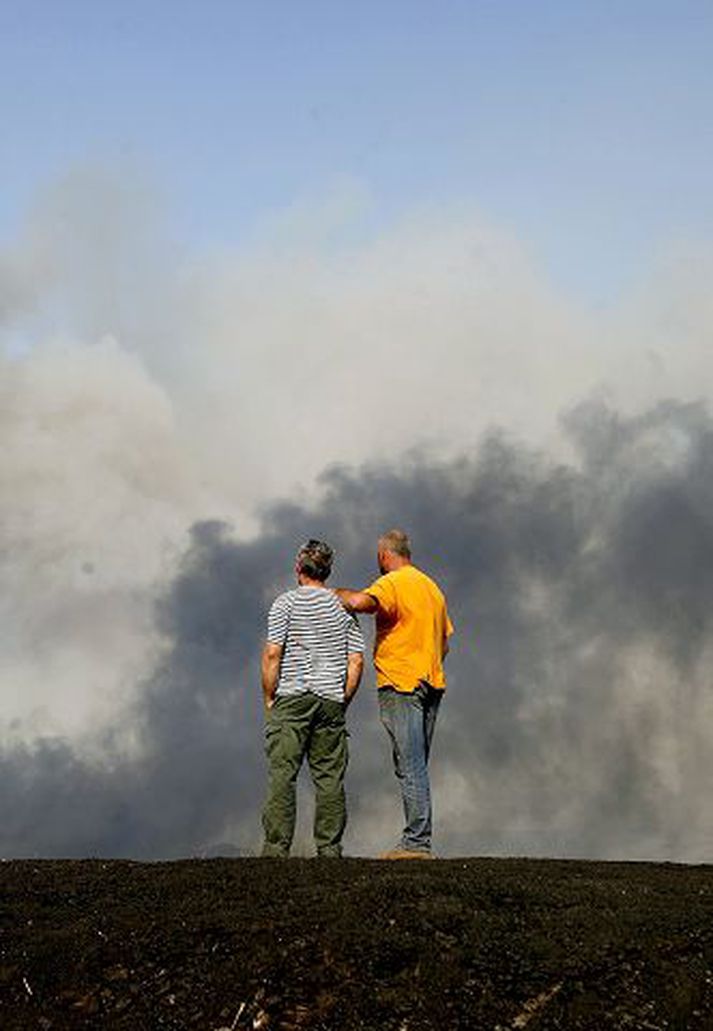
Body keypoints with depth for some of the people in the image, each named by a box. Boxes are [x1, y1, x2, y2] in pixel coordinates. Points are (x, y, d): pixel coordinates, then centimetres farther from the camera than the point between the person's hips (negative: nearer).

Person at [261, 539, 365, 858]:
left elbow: (272, 654, -8)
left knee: (282, 774, -3)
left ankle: (276, 846, -7)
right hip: (331, 700, 3)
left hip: (291, 699, -3)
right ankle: (329, 849, 4)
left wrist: (269, 699, 0)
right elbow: (356, 661, 5)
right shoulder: (344, 607, 10)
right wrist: (342, 702, 12)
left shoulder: (286, 603, -1)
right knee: (330, 777, 5)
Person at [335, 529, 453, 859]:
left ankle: (417, 842, -11)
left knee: (410, 767, -9)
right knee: (417, 767, 11)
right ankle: (418, 841, 11)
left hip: (400, 686, -8)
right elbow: (445, 643, 21)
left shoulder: (392, 583, -8)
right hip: (431, 684, 8)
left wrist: (339, 594, -8)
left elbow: (360, 602, -28)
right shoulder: (432, 587, 18)